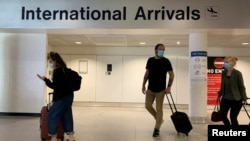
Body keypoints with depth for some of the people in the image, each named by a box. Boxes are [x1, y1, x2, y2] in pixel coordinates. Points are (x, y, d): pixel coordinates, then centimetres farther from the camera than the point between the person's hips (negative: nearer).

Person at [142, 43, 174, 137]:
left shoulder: (166, 61, -5)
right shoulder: (150, 60, 5)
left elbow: (171, 74, -4)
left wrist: (169, 87, -13)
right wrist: (143, 85, 9)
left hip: (161, 90, -4)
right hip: (150, 89, 4)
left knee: (159, 109, -1)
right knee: (148, 106, 5)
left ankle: (157, 129, 11)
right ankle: (159, 119, 30)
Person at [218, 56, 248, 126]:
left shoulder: (237, 73, -14)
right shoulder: (224, 72, 0)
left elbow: (241, 86, -10)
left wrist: (244, 98, -10)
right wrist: (220, 94, 15)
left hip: (236, 100, -5)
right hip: (225, 99, 5)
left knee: (233, 118, 2)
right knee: (222, 115, 6)